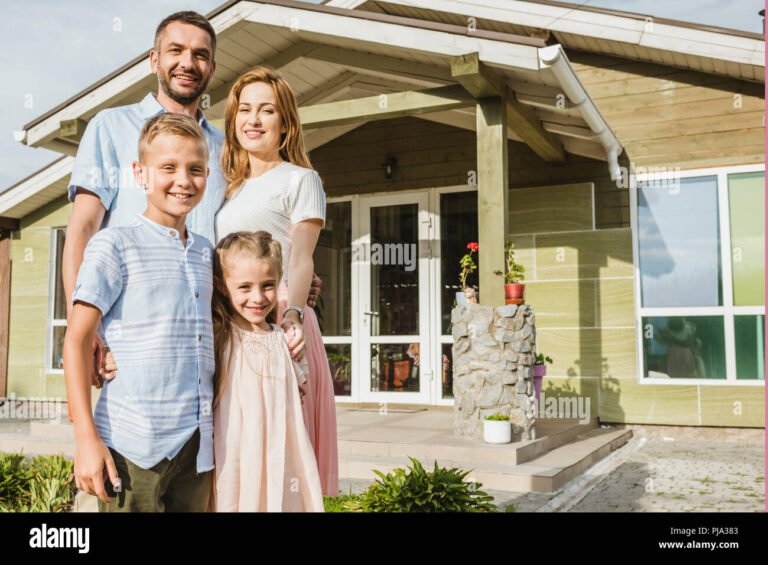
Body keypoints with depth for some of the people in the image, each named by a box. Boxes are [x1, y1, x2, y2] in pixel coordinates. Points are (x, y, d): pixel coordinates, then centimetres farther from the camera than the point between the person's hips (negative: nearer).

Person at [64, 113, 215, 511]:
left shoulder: (205, 252, 12)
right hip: (134, 445, -5)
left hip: (197, 447, 5)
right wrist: (86, 438, -12)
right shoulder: (115, 245, -5)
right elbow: (77, 338, -7)